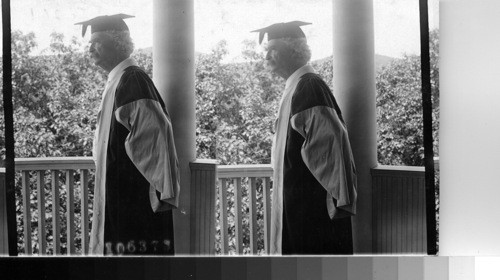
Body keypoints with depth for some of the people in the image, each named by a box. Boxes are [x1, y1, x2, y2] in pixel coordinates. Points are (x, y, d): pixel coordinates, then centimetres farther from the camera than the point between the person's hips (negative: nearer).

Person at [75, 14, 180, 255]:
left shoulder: (132, 80, -16)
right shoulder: (118, 80, 15)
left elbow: (156, 130, -23)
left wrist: (162, 189, -24)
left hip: (134, 195, -10)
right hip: (118, 192, 10)